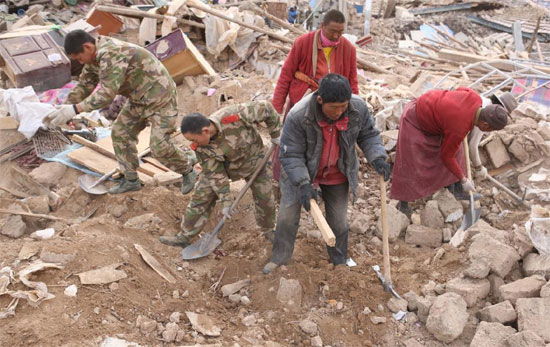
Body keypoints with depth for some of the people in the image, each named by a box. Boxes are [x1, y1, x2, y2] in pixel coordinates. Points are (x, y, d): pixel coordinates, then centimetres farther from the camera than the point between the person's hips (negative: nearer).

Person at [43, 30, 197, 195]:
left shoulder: (111, 54, -30)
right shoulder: (94, 57, 3)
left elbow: (107, 93, -37)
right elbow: (84, 86, 10)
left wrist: (74, 109, -38)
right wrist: (64, 109, -1)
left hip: (160, 96, -10)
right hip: (138, 99, 10)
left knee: (160, 145, -11)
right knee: (120, 133, 7)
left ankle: (187, 171, 16)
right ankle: (131, 179, 20)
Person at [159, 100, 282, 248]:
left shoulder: (236, 116, -41)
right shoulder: (201, 147, -27)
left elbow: (265, 107, -27)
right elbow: (215, 173, -19)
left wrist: (275, 133, -16)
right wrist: (225, 201, -20)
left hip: (251, 159, -1)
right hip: (221, 165, 1)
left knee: (265, 198, 5)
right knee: (201, 197, -5)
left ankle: (268, 230, 33)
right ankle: (184, 237, 9)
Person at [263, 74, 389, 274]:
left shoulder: (358, 108, -23)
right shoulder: (298, 116, -33)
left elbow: (368, 135, -4)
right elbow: (290, 154, -24)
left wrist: (377, 158, -21)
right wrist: (303, 183, -33)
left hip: (337, 175, 2)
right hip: (300, 171, -2)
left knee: (338, 221, 12)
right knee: (287, 217, 6)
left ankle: (340, 262, 37)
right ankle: (280, 258, 31)